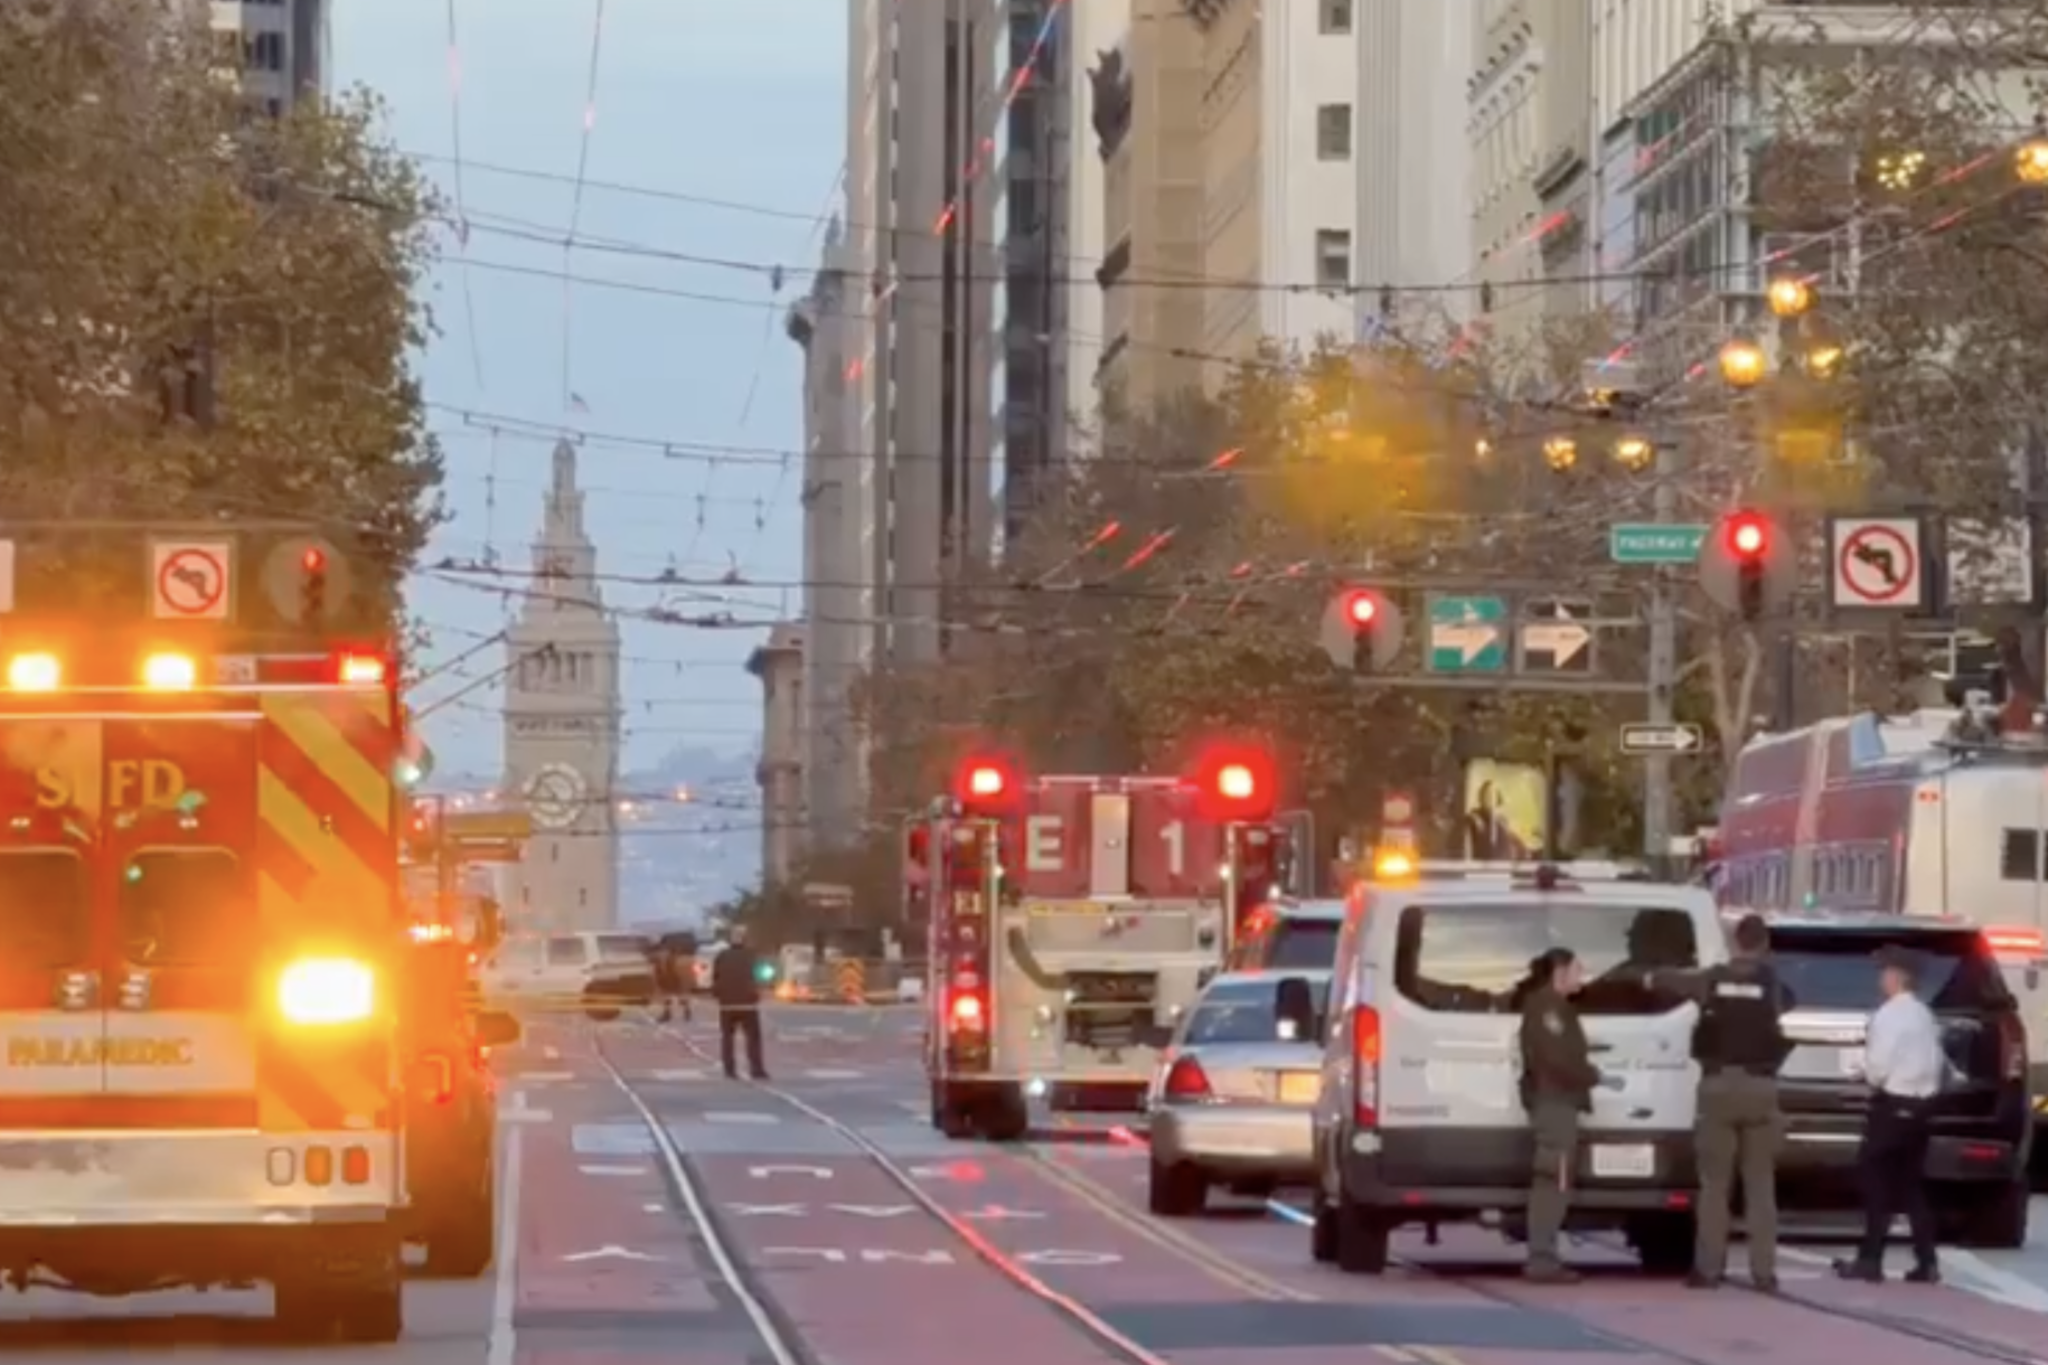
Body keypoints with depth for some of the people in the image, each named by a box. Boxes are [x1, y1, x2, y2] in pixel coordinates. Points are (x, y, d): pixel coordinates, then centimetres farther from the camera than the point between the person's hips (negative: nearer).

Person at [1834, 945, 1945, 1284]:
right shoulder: (1924, 1015, 11)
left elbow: (1878, 1067, -18)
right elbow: (1939, 1063, 14)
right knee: (1912, 1185, 11)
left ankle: (1870, 1260, -3)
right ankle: (1926, 1263, 8)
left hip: (1892, 1105, -8)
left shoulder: (1889, 1015, -15)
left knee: (1877, 1181, -2)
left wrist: (1868, 1073, 2)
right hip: (1921, 1104, 8)